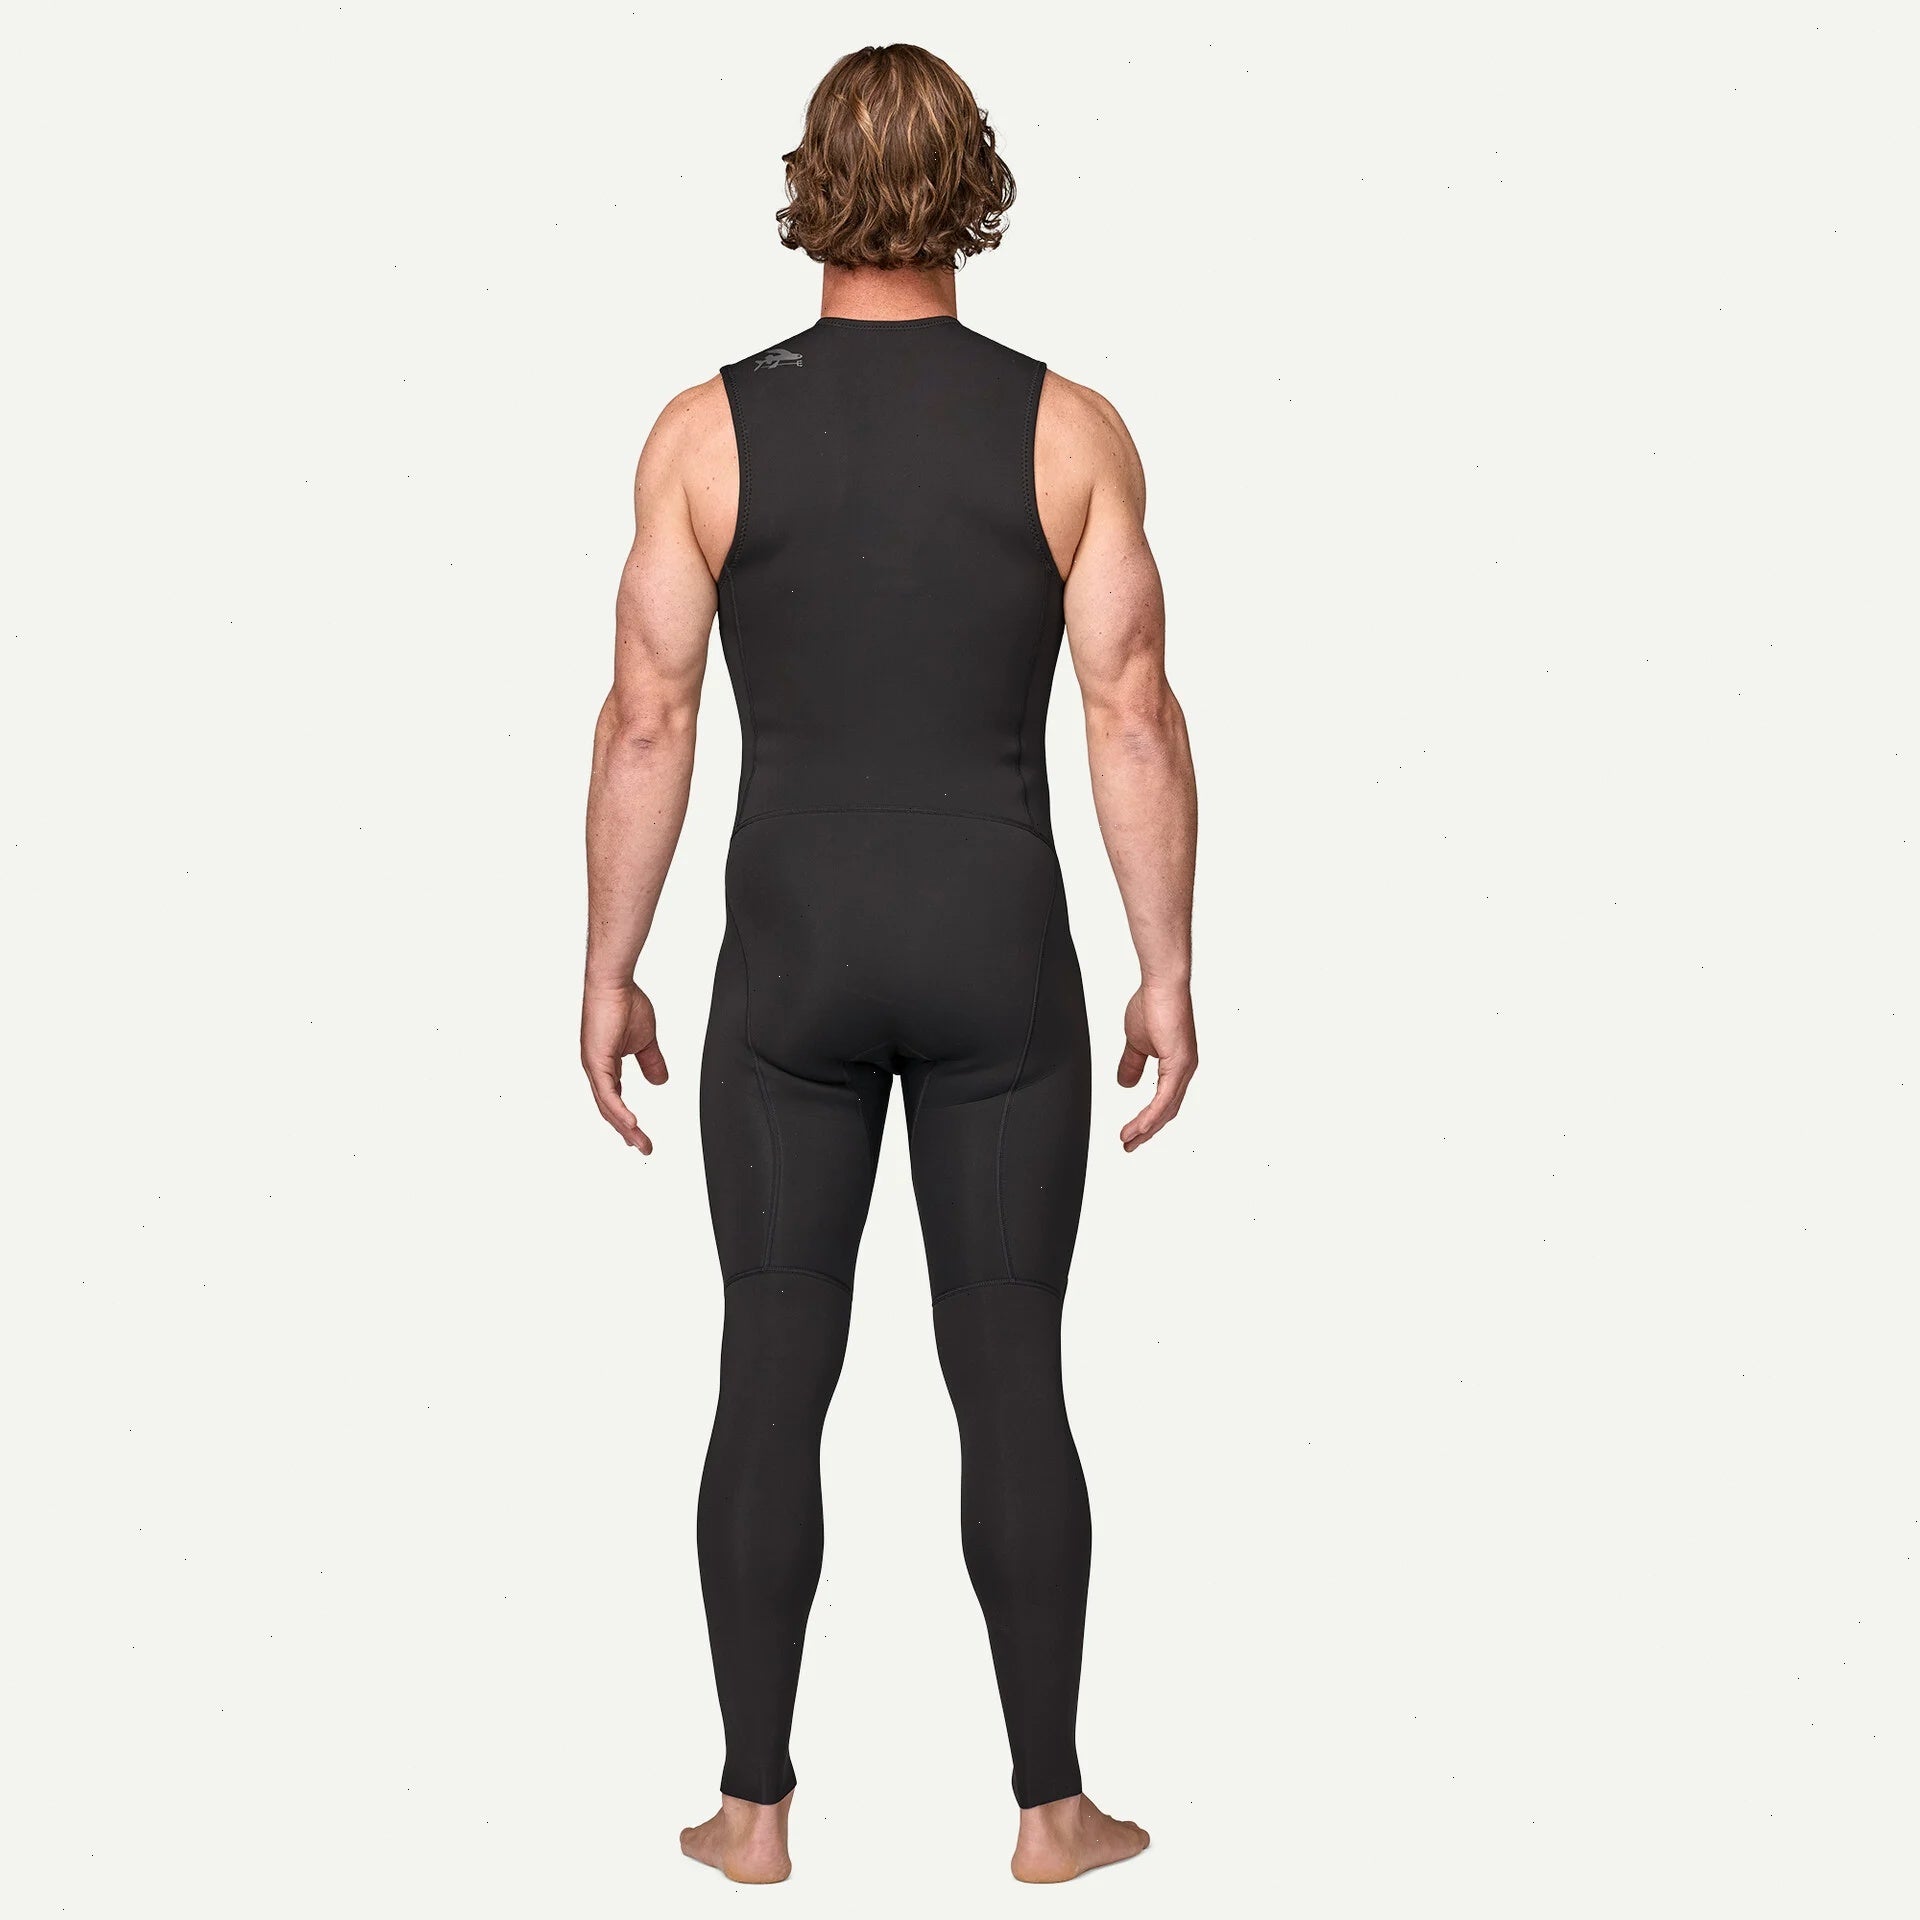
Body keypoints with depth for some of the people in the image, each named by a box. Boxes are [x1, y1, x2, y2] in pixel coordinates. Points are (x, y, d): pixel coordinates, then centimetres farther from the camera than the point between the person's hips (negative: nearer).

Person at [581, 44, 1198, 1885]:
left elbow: (647, 720, -4)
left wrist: (609, 972, 4)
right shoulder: (1069, 427, -4)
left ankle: (757, 1804, 16)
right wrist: (1166, 972, 1)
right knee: (1010, 1387, 8)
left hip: (793, 961, 0)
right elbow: (1134, 715, -7)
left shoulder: (707, 430, -4)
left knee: (772, 1382, 9)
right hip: (1000, 963, 0)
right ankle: (1052, 1806, 17)